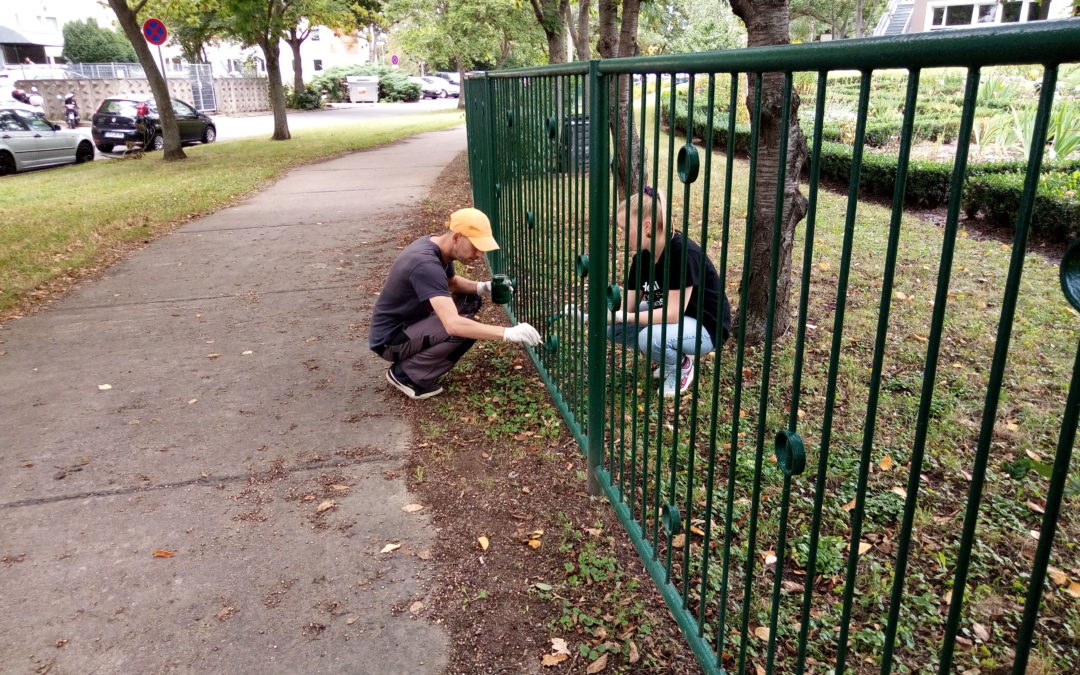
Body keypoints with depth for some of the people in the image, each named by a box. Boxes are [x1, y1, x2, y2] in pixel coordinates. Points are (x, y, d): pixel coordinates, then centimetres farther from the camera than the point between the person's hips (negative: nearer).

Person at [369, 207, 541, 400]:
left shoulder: (437, 245, -3)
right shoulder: (426, 264, -32)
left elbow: (452, 281, 18)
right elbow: (453, 324, -42)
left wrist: (481, 287, -4)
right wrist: (508, 333, -40)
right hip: (390, 339, -10)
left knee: (470, 301, 6)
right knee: (463, 329, -27)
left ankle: (414, 361, 8)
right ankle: (404, 374, -7)